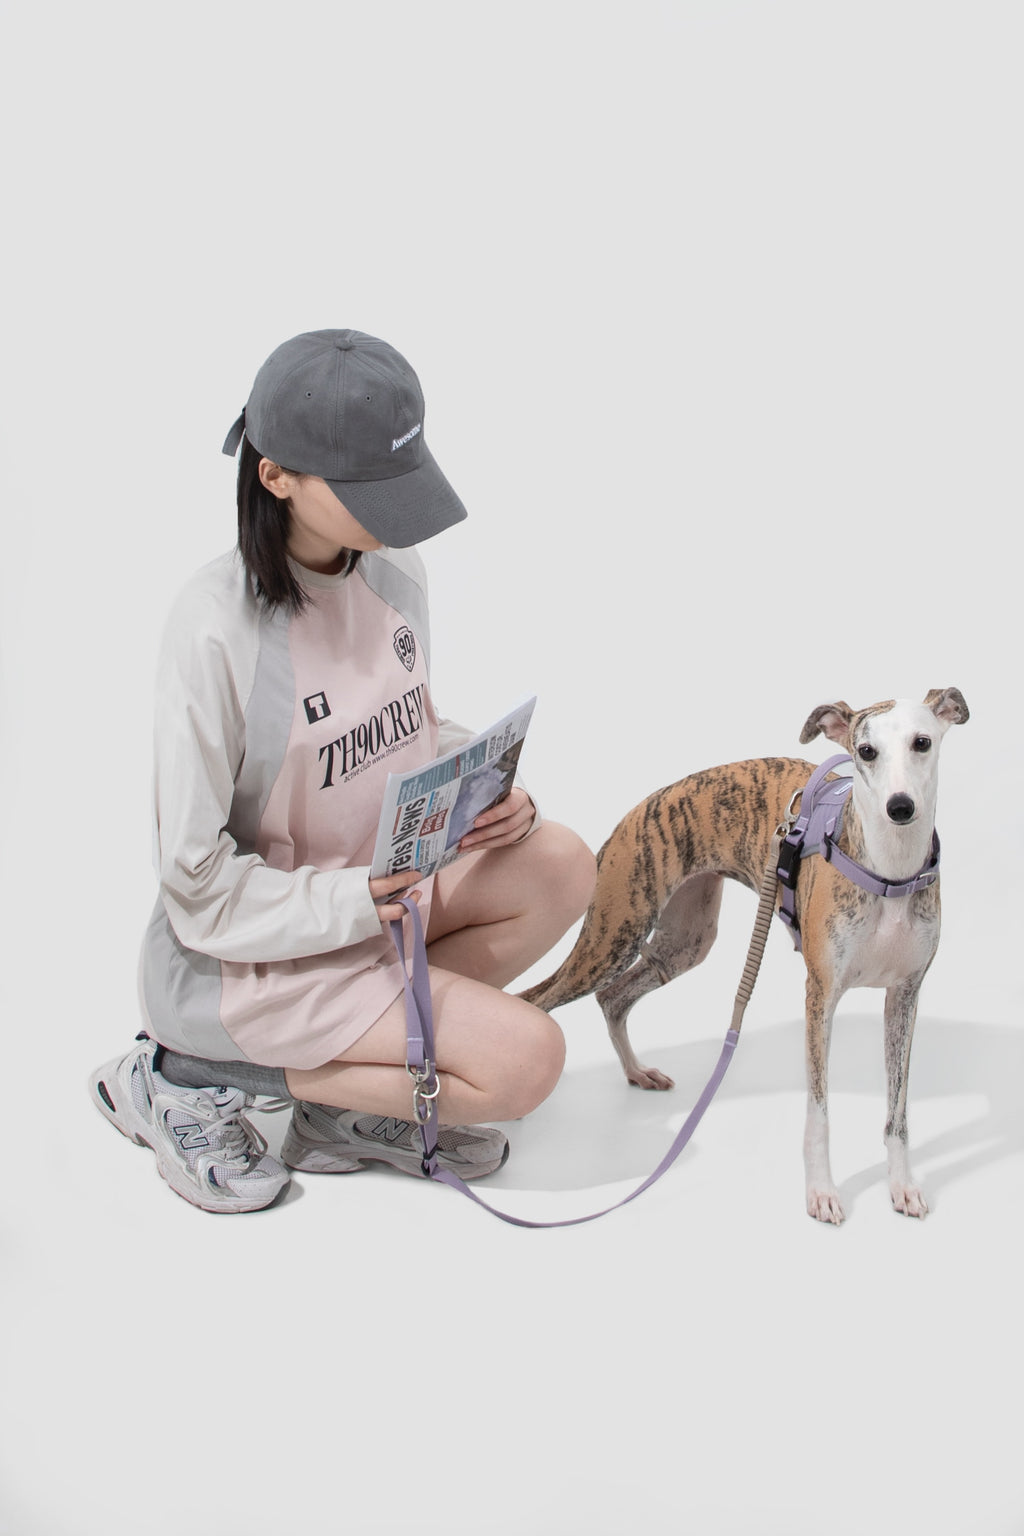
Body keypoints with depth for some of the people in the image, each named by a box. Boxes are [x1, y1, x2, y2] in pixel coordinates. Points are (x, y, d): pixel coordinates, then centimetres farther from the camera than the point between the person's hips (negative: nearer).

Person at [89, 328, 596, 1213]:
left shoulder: (393, 568, -3)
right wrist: (352, 904, -26)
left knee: (561, 867, -11)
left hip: (374, 888, 7)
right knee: (525, 1061, -14)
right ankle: (196, 1077, -3)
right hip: (246, 949, -7)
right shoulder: (217, 630, -25)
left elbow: (418, 733, 12)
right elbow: (198, 883, -19)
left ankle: (355, 1095, 0)